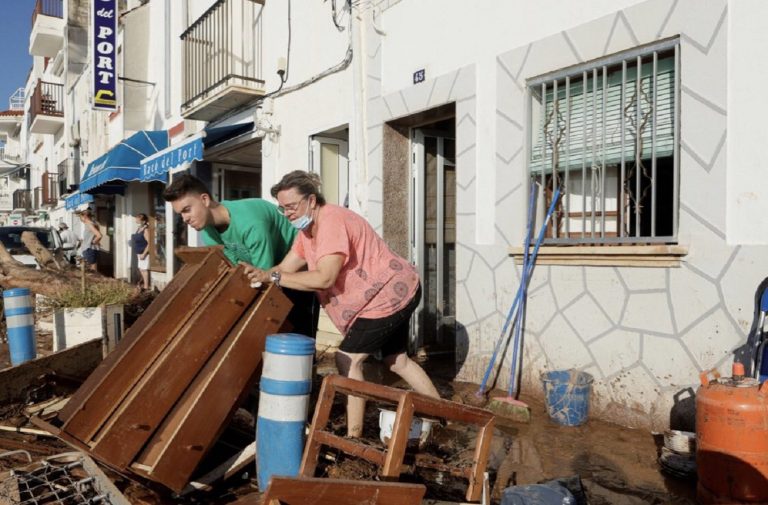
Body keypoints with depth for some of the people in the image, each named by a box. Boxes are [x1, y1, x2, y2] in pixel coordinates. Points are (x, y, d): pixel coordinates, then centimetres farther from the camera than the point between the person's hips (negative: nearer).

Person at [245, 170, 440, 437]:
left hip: (391, 293, -11)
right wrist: (259, 274, -17)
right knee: (397, 360, 20)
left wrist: (272, 277, -32)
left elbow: (324, 278, -34)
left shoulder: (333, 222, -26)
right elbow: (285, 268, 2)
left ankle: (353, 437, -1)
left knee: (348, 359, -10)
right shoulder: (307, 228, 6)